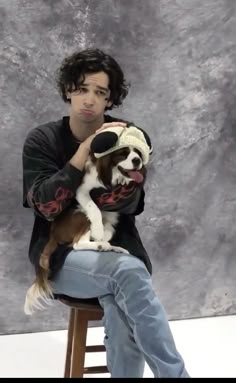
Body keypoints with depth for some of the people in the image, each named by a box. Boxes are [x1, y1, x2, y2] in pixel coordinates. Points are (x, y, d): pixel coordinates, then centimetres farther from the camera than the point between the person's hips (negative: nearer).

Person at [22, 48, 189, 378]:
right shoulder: (41, 140, 1)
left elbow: (129, 203, -10)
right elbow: (46, 205, -14)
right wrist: (86, 149, -20)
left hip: (116, 250, 2)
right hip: (61, 256, -1)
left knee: (122, 317, -32)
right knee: (129, 272, -33)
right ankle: (174, 373, -24)